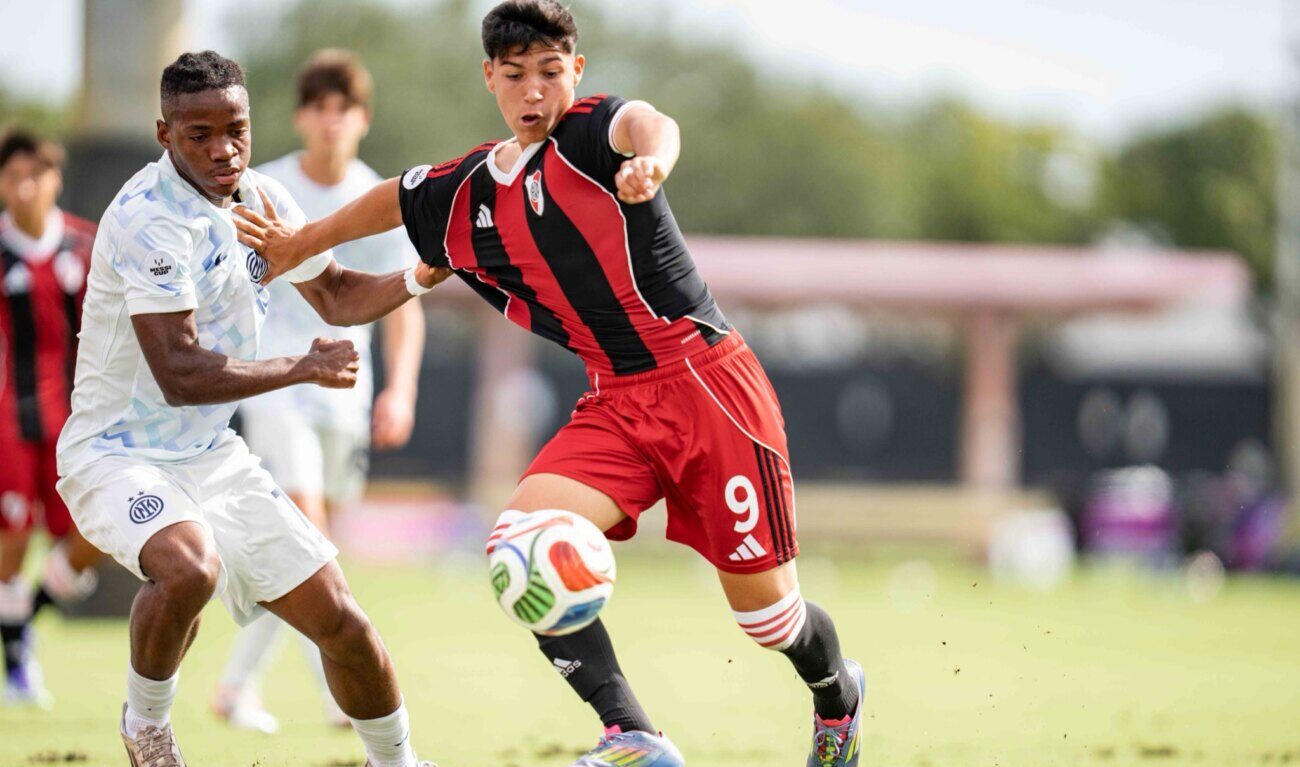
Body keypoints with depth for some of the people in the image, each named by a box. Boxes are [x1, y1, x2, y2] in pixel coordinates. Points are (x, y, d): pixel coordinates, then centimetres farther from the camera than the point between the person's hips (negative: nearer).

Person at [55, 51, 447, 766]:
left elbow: (336, 296, 19)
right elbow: (180, 374, -29)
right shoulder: (149, 218, -23)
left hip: (212, 456, 8)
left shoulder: (260, 198, 3)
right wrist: (305, 367, -23)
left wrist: (419, 278, 0)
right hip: (118, 454, -8)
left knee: (341, 620, 4)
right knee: (189, 566, -37)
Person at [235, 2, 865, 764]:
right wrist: (300, 243, 41)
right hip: (616, 405, 5)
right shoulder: (464, 195, 9)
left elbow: (650, 124, -34)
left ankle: (838, 696, 37)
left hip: (711, 384, -5)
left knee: (766, 610, 1)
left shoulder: (590, 131, -9)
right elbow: (393, 198, 32)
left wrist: (649, 161, -58)